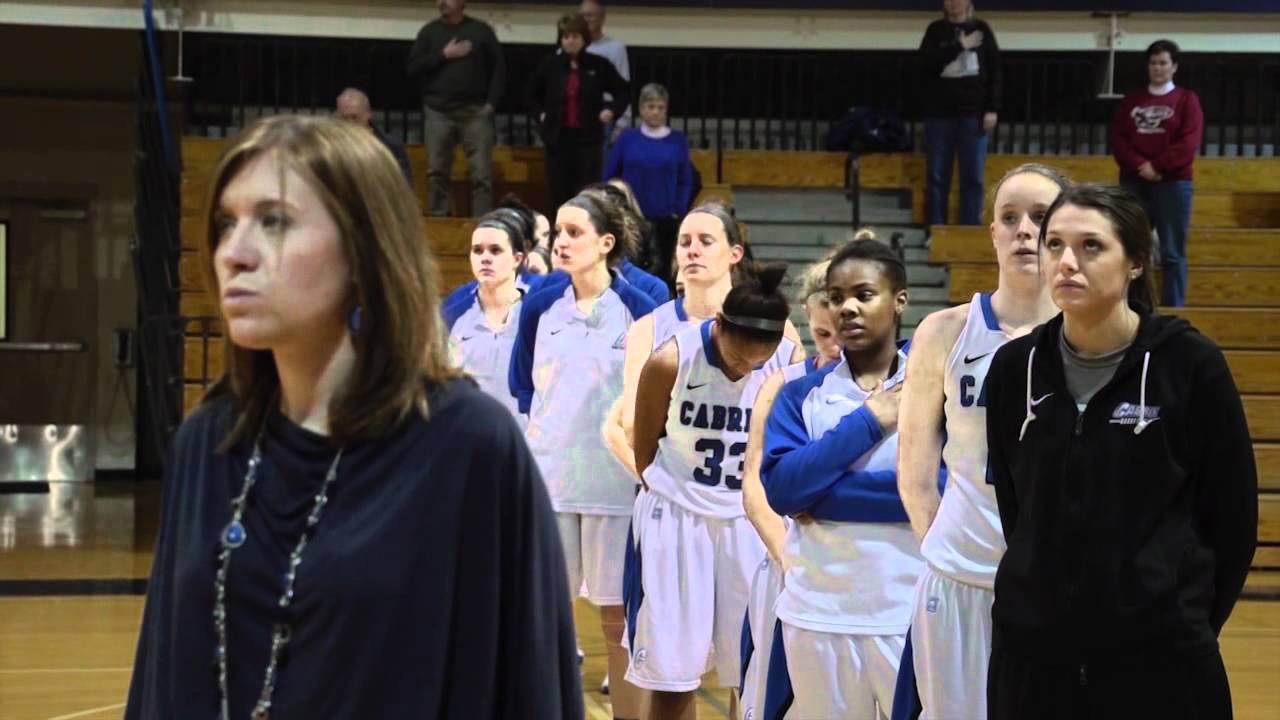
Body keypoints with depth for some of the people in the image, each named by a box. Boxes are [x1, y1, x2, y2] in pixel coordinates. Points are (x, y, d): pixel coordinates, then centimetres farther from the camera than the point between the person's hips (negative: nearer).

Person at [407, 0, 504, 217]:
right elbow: (412, 68, 1)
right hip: (438, 111, 1)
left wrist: (491, 102, -2)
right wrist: (443, 55, -9)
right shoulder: (429, 31, 9)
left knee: (482, 173, -6)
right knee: (436, 172, 1)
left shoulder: (481, 30, 6)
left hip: (475, 111, -1)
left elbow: (499, 68, 7)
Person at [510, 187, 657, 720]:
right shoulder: (541, 304, 2)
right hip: (547, 475, 3)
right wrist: (537, 426, 7)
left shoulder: (637, 308, -6)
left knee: (618, 614, 4)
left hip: (616, 480, -2)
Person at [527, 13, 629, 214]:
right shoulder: (549, 65, 2)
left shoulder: (599, 65, -1)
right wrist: (540, 114, 6)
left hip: (588, 137, -1)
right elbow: (533, 94, 19)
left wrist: (612, 110, -4)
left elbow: (622, 92, 11)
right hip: (558, 136, 1)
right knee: (560, 191, 5)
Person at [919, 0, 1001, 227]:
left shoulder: (981, 29, 6)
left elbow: (994, 71, 4)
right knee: (937, 176, 2)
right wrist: (959, 46, -13)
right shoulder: (936, 30, 7)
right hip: (940, 112, 0)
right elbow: (928, 62, -9)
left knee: (973, 176, -1)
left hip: (973, 112, 0)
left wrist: (992, 109, -4)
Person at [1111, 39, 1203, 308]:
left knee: (1172, 253, -3)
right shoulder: (1132, 100, 13)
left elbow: (1189, 142, -7)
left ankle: (1173, 310, -1)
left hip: (1173, 183, -3)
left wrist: (1158, 167, -15)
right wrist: (1140, 165, -13)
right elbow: (1118, 137, 3)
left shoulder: (1186, 99, 5)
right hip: (1133, 182, 3)